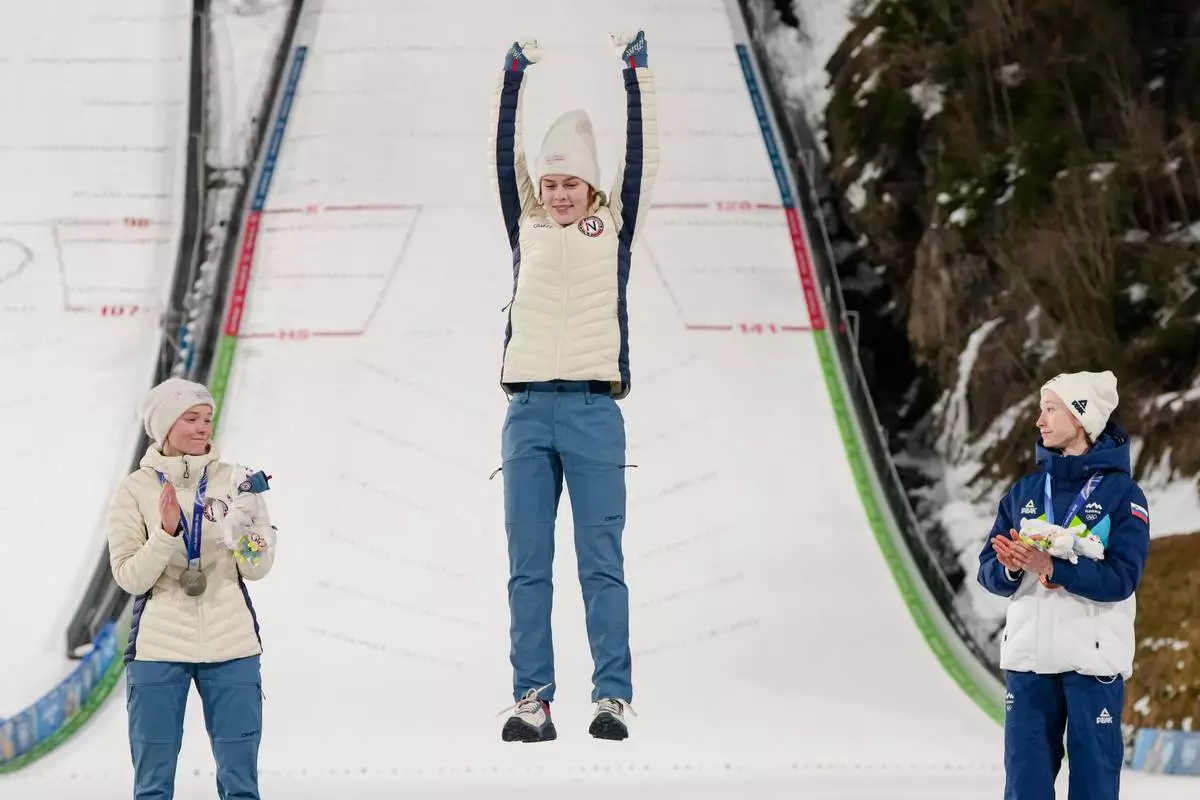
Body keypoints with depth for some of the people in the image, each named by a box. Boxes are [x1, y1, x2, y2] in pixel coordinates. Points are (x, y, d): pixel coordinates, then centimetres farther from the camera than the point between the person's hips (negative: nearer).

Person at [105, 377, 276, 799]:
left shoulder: (234, 482, 3)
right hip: (158, 651, -1)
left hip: (232, 649, 1)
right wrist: (167, 532, -19)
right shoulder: (135, 490, 0)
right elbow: (130, 577, -5)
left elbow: (258, 569, 0)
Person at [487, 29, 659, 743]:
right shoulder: (526, 228, 15)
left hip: (595, 411, -2)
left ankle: (613, 697, -4)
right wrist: (515, 74, 8)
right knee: (528, 568, 1)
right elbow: (506, 157, 13)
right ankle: (533, 700, 2)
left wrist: (635, 72, 4)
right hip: (529, 410, 2)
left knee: (602, 563, -4)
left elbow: (642, 156, 6)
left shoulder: (614, 228, 10)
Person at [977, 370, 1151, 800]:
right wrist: (1010, 567, -17)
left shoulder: (1121, 492, -3)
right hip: (1028, 656, 4)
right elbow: (990, 572, 6)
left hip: (1094, 661, -4)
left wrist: (1051, 567, -24)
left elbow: (1121, 578, -14)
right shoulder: (1025, 491, 10)